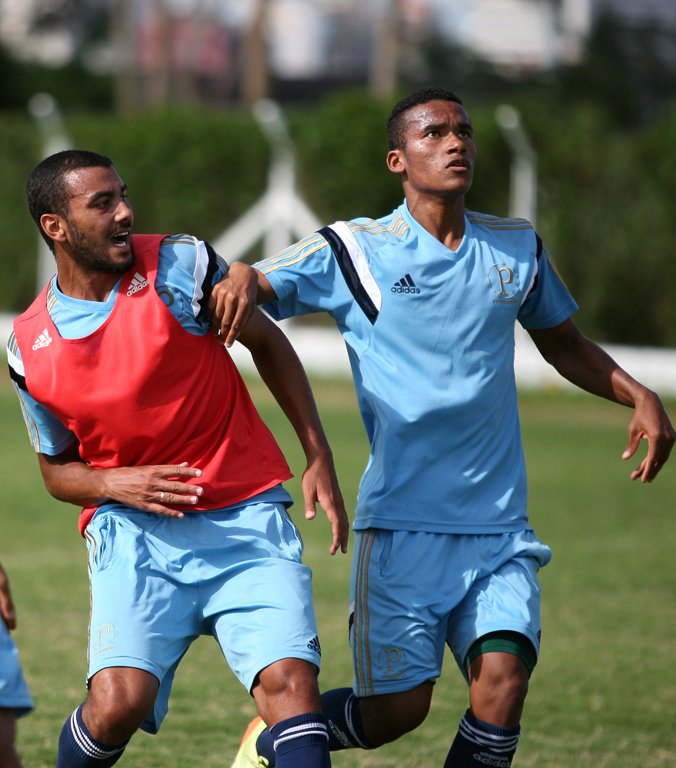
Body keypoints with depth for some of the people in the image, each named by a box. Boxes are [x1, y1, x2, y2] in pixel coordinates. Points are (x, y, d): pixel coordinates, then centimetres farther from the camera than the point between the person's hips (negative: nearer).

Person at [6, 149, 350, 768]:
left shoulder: (181, 264, -5)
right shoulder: (30, 349, -1)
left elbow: (267, 343, 10)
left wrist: (319, 458, 6)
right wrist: (115, 485, -11)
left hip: (246, 516, 0)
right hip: (133, 531, 0)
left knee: (290, 681, -19)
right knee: (118, 701, -18)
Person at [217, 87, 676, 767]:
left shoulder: (518, 247, 10)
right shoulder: (353, 251, -2)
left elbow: (561, 341, 26)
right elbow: (256, 286, -7)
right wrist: (241, 276, -31)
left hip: (498, 526, 3)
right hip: (401, 524, -3)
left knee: (502, 683, -16)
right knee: (397, 707, -4)